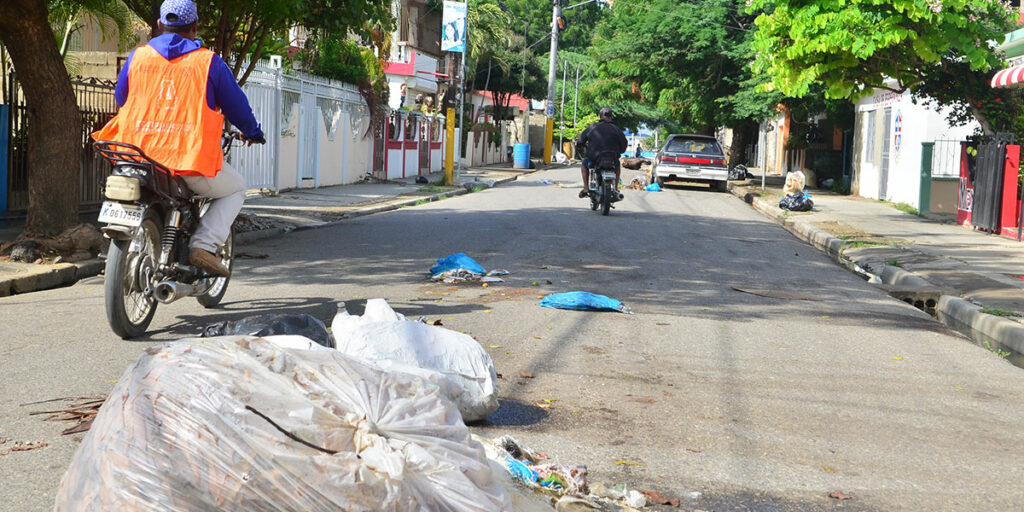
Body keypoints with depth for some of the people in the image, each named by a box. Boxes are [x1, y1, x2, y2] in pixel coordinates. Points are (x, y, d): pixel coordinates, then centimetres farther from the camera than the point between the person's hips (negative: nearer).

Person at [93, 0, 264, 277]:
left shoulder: (137, 56, 10)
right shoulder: (209, 61, 3)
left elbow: (120, 98, 23)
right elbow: (236, 104, 10)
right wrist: (252, 132, 31)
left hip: (139, 156, 4)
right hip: (191, 159, -4)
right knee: (235, 189, 21)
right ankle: (203, 246, 0)